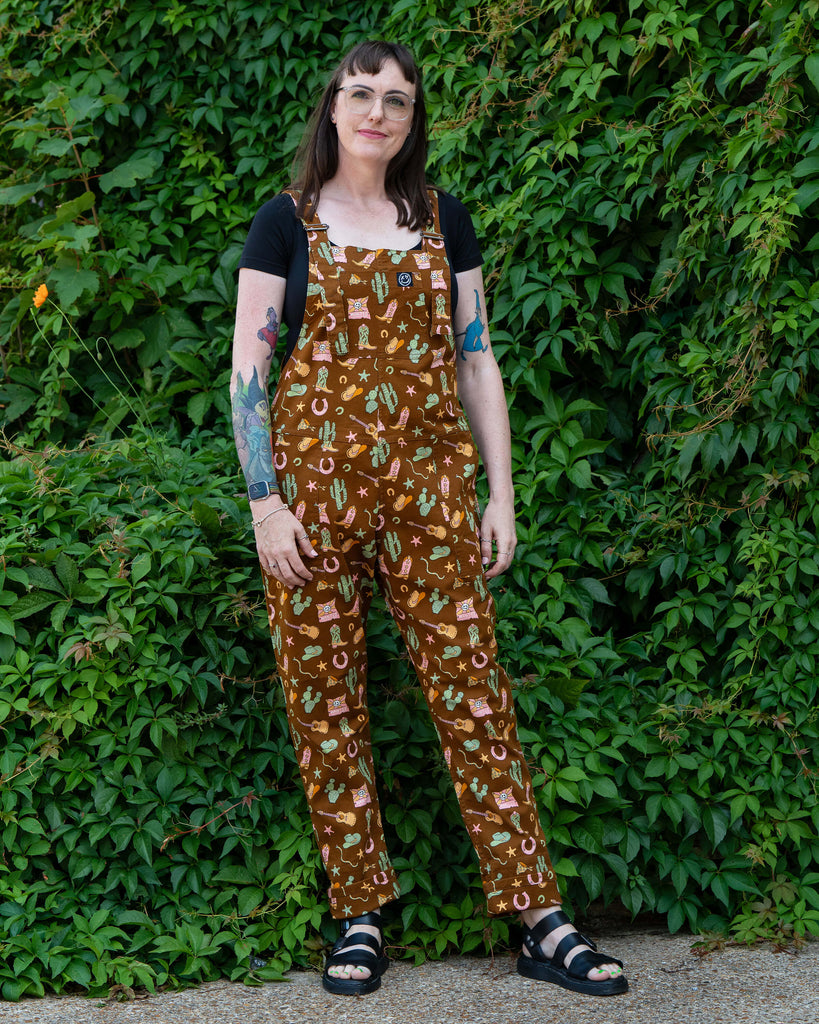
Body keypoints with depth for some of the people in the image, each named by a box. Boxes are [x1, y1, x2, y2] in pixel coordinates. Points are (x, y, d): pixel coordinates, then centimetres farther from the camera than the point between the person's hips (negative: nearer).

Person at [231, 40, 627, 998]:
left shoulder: (442, 221, 12)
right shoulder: (288, 222, 5)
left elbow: (476, 358, 12)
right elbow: (248, 366, 1)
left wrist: (500, 493, 7)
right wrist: (266, 500, -7)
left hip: (429, 481, 2)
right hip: (316, 481, -1)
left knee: (473, 691, -1)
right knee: (325, 702, 2)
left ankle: (539, 919, 3)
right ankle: (359, 916, 14)